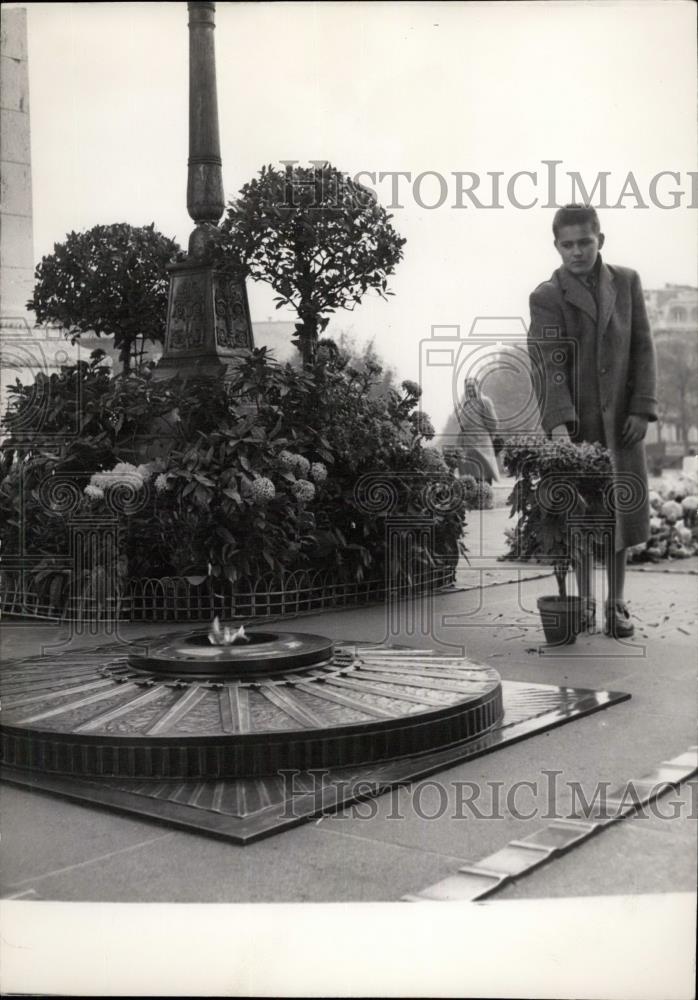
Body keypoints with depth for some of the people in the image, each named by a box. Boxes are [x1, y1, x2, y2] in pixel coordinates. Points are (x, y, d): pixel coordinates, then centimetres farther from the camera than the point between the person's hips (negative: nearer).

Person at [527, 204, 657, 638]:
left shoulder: (627, 282, 5)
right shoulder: (547, 297, -4)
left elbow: (643, 348, 5)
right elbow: (548, 365, -14)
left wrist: (642, 408, -4)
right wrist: (558, 425, -25)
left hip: (622, 420, 2)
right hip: (575, 423, -2)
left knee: (622, 511, 6)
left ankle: (616, 603, 17)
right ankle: (583, 601, 19)